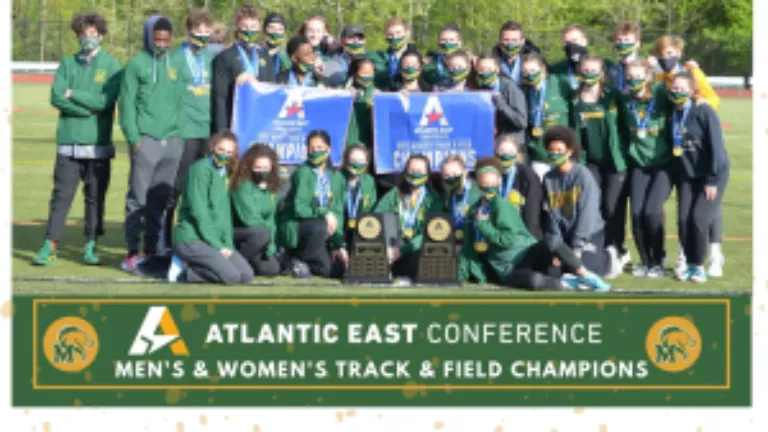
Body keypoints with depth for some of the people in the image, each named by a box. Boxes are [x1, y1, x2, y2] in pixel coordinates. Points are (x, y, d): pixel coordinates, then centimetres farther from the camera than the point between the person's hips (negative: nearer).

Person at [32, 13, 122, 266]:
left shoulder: (111, 66, 3)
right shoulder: (67, 64, 10)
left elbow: (105, 101, -10)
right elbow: (56, 98, -2)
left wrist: (73, 94, -4)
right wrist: (90, 107, -10)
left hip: (98, 143, -1)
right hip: (68, 142, 1)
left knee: (95, 196, 3)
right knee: (61, 195, -1)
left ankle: (90, 247, 11)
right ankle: (50, 247, -1)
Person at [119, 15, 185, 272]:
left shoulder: (175, 66, 14)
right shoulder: (137, 65, -1)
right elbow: (127, 104, -4)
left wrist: (179, 133, 8)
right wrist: (134, 138, -11)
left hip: (171, 142, 5)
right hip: (146, 141, -5)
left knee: (161, 200, 6)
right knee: (138, 198, -6)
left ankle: (151, 249, 12)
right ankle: (133, 253, -4)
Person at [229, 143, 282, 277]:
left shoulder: (270, 188, 7)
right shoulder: (242, 186, -16)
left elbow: (270, 220, 8)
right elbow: (248, 218, -20)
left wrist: (271, 246, -5)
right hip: (236, 233, -7)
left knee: (272, 269, -11)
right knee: (261, 233, -36)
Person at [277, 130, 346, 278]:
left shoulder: (336, 176, 7)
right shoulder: (303, 172, -10)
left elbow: (338, 211, 5)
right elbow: (298, 208, -17)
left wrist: (338, 244, -4)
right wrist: (323, 214, -26)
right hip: (295, 227, -6)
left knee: (338, 270, -8)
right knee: (320, 227, -38)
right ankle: (297, 259, -10)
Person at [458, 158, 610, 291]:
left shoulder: (501, 205, -2)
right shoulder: (474, 212, 11)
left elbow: (508, 239, -14)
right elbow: (468, 247, 17)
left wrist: (483, 225, -12)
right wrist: (461, 276, 12)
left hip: (527, 256, -1)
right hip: (509, 272, 1)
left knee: (553, 243, -36)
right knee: (535, 281, -38)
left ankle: (587, 277, -21)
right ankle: (565, 284, -12)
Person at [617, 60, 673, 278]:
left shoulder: (661, 95, -8)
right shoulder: (625, 101, 3)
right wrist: (627, 149, 11)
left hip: (664, 163, -3)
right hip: (638, 164, 4)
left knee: (652, 210, -16)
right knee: (636, 212, -7)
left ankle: (658, 262, 1)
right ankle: (644, 260, 11)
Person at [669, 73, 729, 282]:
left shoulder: (704, 112, -15)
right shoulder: (672, 114, 2)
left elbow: (716, 146, -15)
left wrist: (712, 180, -15)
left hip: (713, 174, -5)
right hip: (687, 176, 5)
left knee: (699, 218, -15)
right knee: (683, 220, -7)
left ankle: (699, 267, -1)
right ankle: (690, 264, 9)